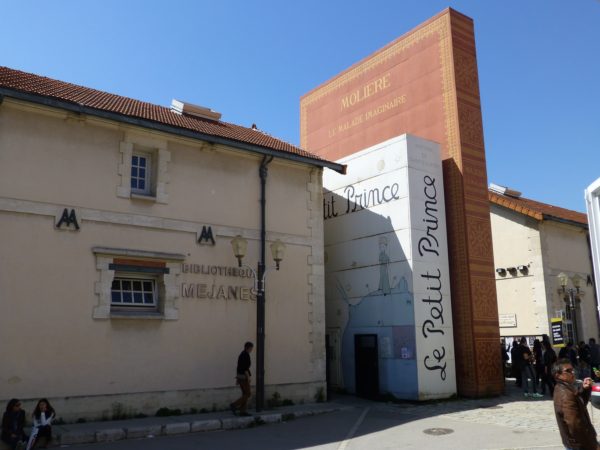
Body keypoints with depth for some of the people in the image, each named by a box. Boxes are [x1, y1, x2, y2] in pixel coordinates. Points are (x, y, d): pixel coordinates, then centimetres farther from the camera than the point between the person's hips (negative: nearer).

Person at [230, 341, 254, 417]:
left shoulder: (241, 355, 14)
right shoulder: (246, 355, -17)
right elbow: (245, 368, -23)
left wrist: (237, 378, 20)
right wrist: (248, 378, -21)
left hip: (239, 376, 10)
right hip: (244, 377, -10)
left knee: (245, 394, 11)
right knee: (248, 394, -4)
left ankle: (242, 411, 9)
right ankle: (234, 405, -6)